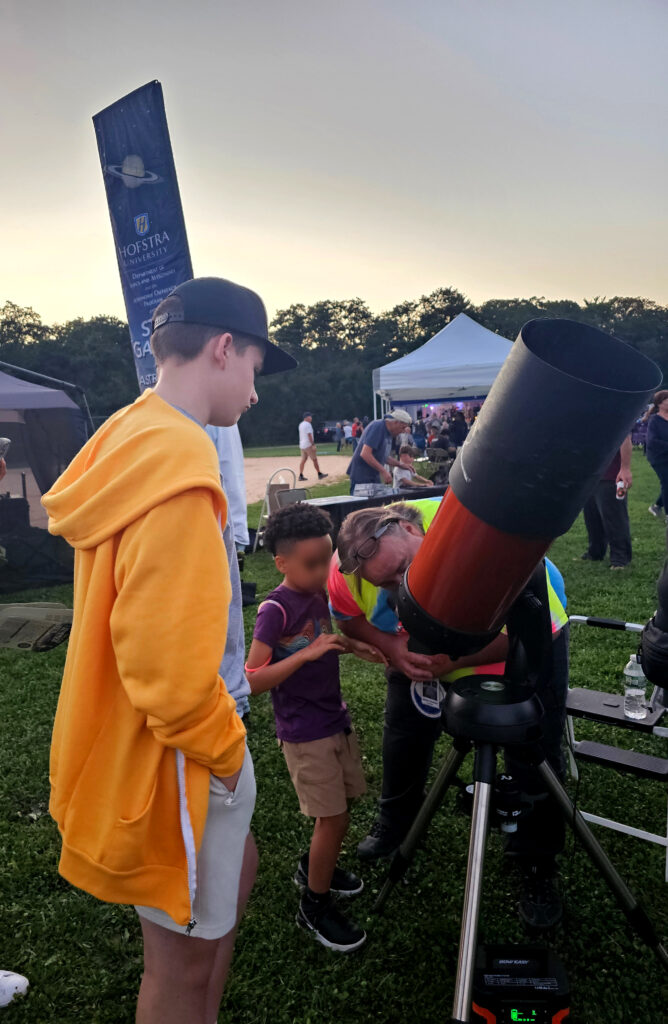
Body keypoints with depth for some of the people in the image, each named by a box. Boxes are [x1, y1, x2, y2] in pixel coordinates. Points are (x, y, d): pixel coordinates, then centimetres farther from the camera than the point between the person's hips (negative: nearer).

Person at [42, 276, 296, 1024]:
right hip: (166, 757, -10)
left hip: (147, 733, 10)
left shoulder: (132, 440, 5)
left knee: (235, 871, 28)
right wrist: (225, 749, -12)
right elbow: (167, 664, -30)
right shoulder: (174, 463, -26)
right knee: (184, 957, 12)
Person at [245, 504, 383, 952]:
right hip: (304, 732, -7)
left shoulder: (319, 595, 2)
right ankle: (315, 906, 22)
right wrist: (308, 652, -32)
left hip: (335, 719, 8)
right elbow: (254, 680, -24)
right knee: (334, 817, 0)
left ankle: (315, 867, 44)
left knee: (341, 804, 18)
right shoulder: (275, 609, -21)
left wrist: (356, 647, 2)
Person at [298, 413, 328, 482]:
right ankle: (319, 474, 5)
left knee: (303, 460, 8)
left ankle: (301, 476, 5)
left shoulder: (301, 424, 14)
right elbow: (309, 435, -19)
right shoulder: (308, 424, -13)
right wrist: (313, 445, -20)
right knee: (314, 459, -1)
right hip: (308, 445, -9)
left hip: (302, 445, 9)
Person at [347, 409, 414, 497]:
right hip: (362, 479, -9)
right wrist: (384, 471, -22)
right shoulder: (377, 427, -15)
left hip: (375, 479, 9)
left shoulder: (388, 433, 13)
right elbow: (365, 454, -24)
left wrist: (401, 465, 11)